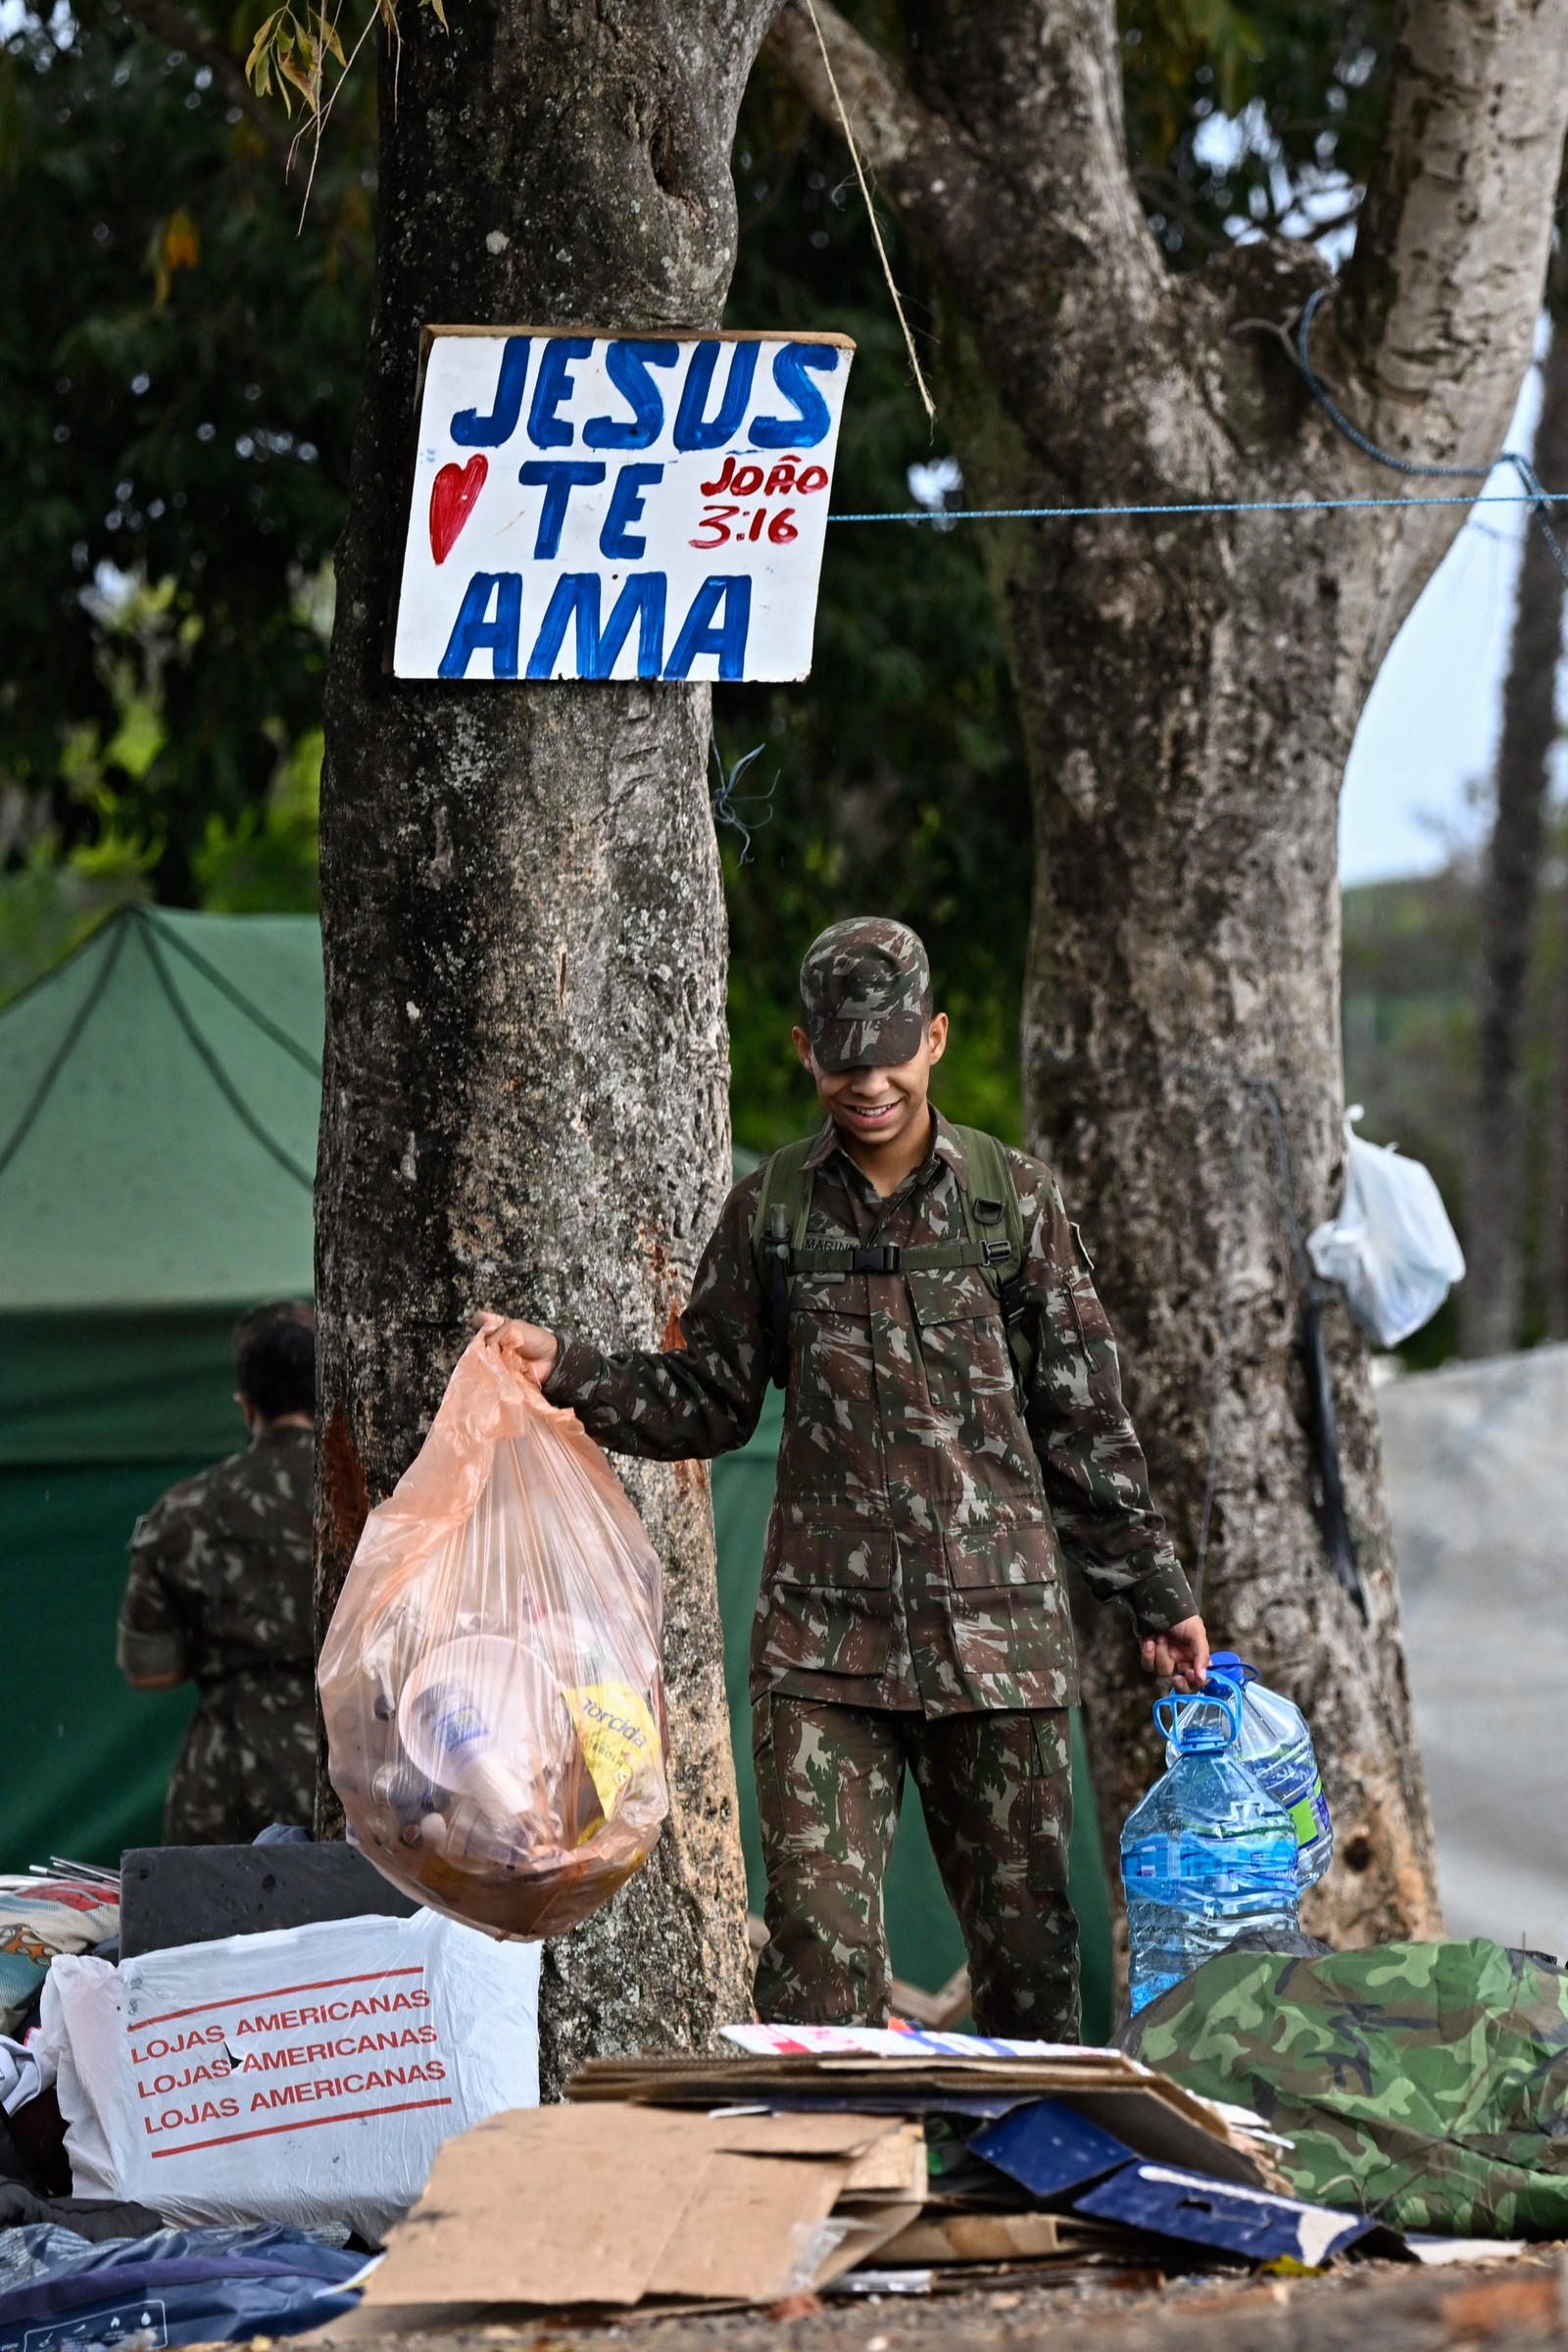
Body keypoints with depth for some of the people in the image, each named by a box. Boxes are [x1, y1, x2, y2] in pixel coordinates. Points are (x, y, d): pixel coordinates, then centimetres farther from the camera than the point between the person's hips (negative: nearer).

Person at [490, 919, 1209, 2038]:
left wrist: (1158, 1595, 9)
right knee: (817, 1929, -9)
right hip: (824, 1637, 0)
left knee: (1026, 1925, 5)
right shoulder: (772, 1210, 8)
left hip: (998, 1629, 0)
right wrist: (564, 1368, 0)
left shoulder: (1016, 1198, 5)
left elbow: (1086, 1419, 8)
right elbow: (708, 1402, 14)